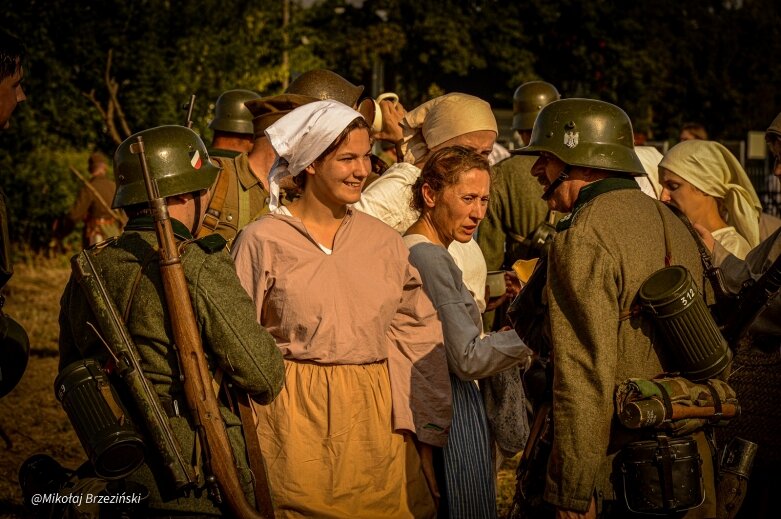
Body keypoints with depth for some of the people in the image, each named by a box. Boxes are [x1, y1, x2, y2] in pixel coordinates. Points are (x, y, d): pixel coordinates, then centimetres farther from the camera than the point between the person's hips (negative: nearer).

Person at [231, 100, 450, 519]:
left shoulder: (383, 240, 8)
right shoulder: (261, 241, -2)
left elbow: (420, 335, 8)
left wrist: (425, 427, 2)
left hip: (377, 419, 3)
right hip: (295, 419, -3)